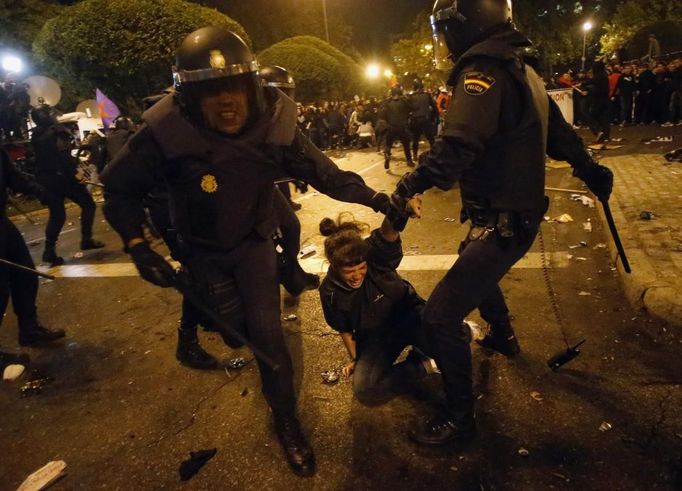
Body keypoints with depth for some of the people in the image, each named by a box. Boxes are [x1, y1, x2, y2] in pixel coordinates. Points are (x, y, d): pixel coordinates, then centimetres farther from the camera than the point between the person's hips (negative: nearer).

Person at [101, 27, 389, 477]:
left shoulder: (273, 124, -22)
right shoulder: (167, 132, -29)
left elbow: (322, 172, -11)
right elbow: (122, 187, -14)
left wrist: (375, 197, -14)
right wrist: (137, 244, -23)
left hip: (254, 241, 0)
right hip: (203, 249, 0)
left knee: (266, 331, -6)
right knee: (235, 333, 12)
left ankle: (286, 419, 18)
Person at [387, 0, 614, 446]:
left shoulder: (485, 71, -21)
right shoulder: (521, 70, 9)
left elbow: (455, 150, -35)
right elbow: (558, 130, 19)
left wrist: (409, 188, -21)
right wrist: (590, 170, 32)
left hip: (501, 225, -10)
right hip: (520, 213, 10)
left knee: (442, 316, -8)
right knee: (476, 268, 36)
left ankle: (459, 418, 7)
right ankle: (504, 337, 58)